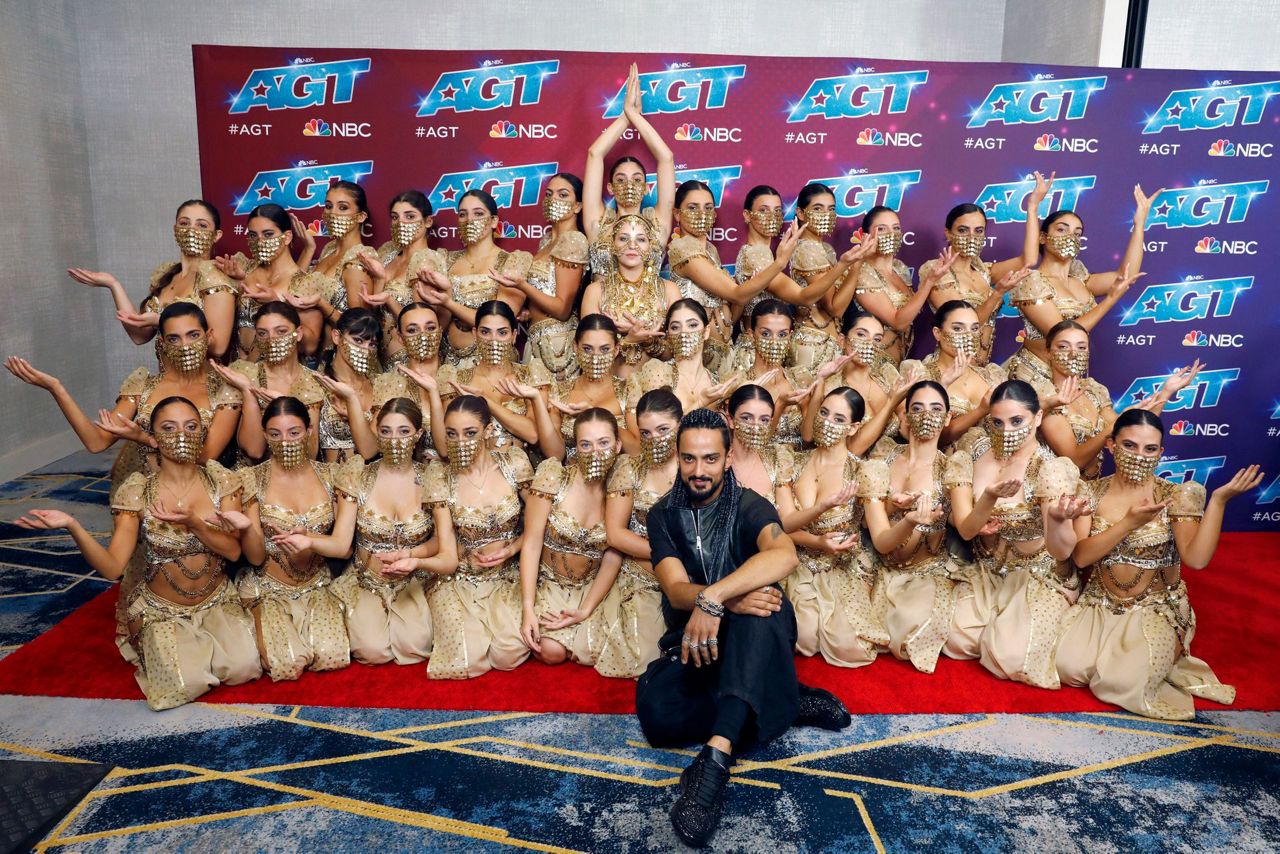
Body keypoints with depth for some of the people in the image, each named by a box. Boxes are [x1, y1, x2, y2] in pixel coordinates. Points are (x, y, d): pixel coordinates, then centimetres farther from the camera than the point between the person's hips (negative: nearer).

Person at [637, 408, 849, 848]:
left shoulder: (750, 507, -6)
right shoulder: (663, 514, 2)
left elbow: (784, 554, -30)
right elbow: (676, 590, -13)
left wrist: (712, 598, -41)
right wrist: (732, 599, -34)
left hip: (753, 641, -2)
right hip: (690, 642, 2)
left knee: (764, 602, -38)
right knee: (654, 709, -31)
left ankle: (716, 756, -47)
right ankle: (788, 704, -17)